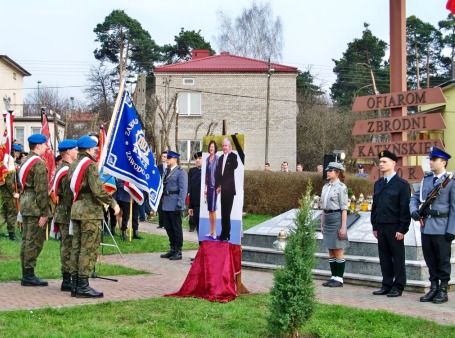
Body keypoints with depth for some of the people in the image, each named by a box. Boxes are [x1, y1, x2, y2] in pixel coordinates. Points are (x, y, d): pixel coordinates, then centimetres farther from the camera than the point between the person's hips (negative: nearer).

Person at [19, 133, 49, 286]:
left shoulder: (25, 161, 15)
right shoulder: (39, 163, -15)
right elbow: (41, 190, -19)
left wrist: (25, 203, 20)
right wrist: (44, 213, -18)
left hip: (25, 203, 10)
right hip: (35, 206, -10)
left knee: (26, 240, 12)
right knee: (34, 241, -5)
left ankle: (26, 274, 18)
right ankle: (29, 275, -2)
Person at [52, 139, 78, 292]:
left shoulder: (60, 169, 15)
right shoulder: (68, 171, -17)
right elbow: (69, 196, -21)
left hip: (62, 213, 10)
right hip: (68, 214, -10)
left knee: (66, 246, 13)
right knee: (68, 246, -6)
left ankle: (67, 278, 20)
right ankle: (67, 280, -3)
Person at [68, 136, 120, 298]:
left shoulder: (73, 165, 14)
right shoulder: (90, 165, -12)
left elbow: (72, 188, 15)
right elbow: (98, 189, -20)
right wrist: (113, 203, -12)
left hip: (76, 209, 9)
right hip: (90, 211, -9)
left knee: (77, 247, 11)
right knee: (89, 249, -5)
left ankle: (75, 284, 14)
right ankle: (83, 286, -4)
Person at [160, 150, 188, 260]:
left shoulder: (180, 172, -11)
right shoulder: (167, 170, 13)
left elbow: (183, 189, -14)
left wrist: (179, 205, -18)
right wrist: (163, 199, 10)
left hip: (175, 204, -8)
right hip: (166, 204, 8)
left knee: (176, 228, 1)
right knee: (168, 227, 14)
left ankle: (178, 251, 10)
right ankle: (172, 249, 26)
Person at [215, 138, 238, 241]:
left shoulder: (233, 156, -7)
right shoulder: (221, 157, 15)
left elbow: (235, 166, -26)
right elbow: (218, 173, 16)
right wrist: (218, 186, 10)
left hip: (229, 188, -7)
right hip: (223, 188, 7)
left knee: (226, 212, -7)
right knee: (223, 212, 11)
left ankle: (226, 234, -2)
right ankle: (224, 233, 17)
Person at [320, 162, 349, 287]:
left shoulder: (341, 187, -10)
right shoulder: (326, 187, 12)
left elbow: (344, 208, -12)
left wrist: (343, 227, -15)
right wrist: (322, 224, 15)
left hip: (337, 218, -8)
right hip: (327, 219, 8)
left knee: (338, 251, -1)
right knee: (331, 252, 10)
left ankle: (339, 278, 5)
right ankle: (333, 277, 16)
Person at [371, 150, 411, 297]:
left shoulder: (402, 184, -5)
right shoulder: (378, 184, 14)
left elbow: (405, 208, -8)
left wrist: (402, 229, -13)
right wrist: (375, 226, 12)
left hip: (394, 227, -6)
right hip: (381, 227, 6)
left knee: (398, 257, 2)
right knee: (384, 257, 9)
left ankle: (398, 287, 8)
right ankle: (387, 285, 17)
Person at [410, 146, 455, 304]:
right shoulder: (426, 179, 12)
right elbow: (415, 197, 15)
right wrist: (414, 210, -6)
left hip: (441, 228, -6)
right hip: (426, 227, 6)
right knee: (430, 260, 12)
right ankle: (433, 288, 21)